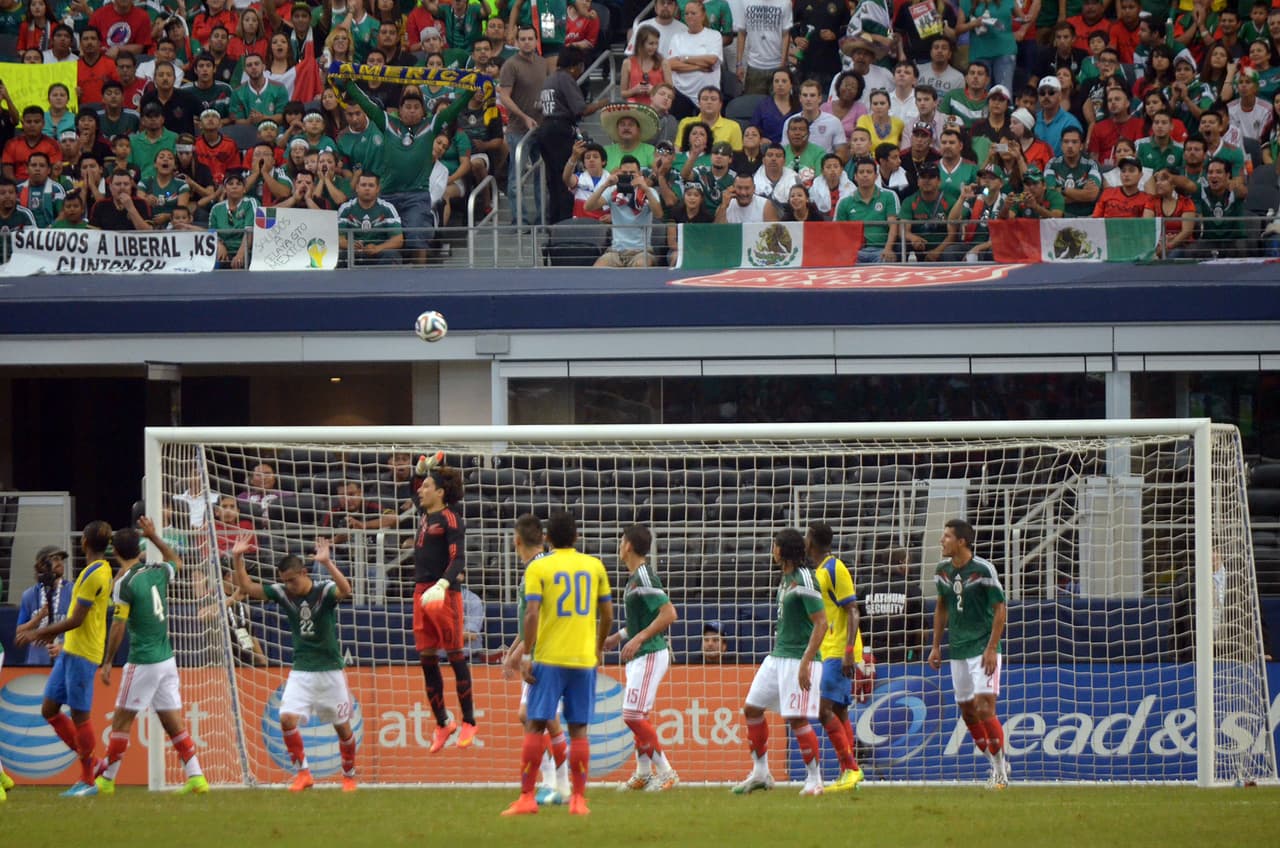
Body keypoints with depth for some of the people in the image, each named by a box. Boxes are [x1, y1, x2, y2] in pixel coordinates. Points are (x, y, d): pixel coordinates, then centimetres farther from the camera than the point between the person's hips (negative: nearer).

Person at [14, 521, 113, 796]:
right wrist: (50, 632, 22)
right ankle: (89, 761, 19)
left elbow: (76, 620, -19)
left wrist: (39, 633, -11)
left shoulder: (94, 575, -18)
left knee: (80, 715, -2)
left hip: (82, 654, -10)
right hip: (70, 650, 10)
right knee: (49, 709, 11)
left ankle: (88, 780, 6)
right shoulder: (101, 570, 13)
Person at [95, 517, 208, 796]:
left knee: (121, 721, 2)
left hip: (142, 663, -7)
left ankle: (107, 781, 7)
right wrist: (153, 536, 32)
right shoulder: (158, 573, 6)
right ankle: (195, 776, 1)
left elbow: (118, 627, -12)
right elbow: (176, 561, 31)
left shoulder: (124, 583, -13)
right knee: (173, 722, 8)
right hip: (167, 659, 7)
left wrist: (107, 663, -5)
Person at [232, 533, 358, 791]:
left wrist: (327, 563, -47)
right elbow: (248, 587, -1)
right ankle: (303, 773, -4)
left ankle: (349, 775, 26)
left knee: (342, 726, 7)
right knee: (287, 718, -16)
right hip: (301, 670, 3)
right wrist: (237, 558, -13)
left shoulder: (325, 590, -13)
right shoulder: (282, 593, -1)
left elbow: (345, 590, -35)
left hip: (330, 670, -3)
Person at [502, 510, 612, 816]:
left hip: (548, 658, -3)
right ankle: (578, 800, 3)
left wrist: (526, 656, -10)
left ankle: (527, 797, -4)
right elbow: (607, 614, 10)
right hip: (584, 659, 3)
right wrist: (599, 647, 25)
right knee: (579, 730, 6)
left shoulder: (538, 568, -3)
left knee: (535, 726, 0)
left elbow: (532, 614, -12)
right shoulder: (594, 566, 7)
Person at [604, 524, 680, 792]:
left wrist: (638, 639, -25)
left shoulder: (644, 577, -16)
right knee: (637, 717, 14)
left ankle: (665, 772, -9)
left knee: (633, 715, -13)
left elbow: (669, 614, -24)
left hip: (650, 655, -10)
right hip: (639, 657, 10)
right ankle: (644, 773, 23)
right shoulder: (635, 577, 14)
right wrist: (619, 637, 25)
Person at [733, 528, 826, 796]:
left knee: (797, 719, -10)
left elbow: (821, 623, -19)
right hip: (777, 656, 10)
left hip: (799, 658, -10)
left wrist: (805, 663, -23)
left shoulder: (804, 580, -15)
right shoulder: (785, 578, 13)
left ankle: (814, 780, 0)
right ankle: (760, 774, 18)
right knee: (752, 708, 9)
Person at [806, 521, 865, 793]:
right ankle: (849, 770, 9)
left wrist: (848, 651, -22)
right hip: (828, 653, 10)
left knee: (825, 709, -15)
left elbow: (853, 612, -15)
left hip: (839, 653, -10)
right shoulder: (819, 571, 16)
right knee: (839, 711, 8)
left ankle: (850, 768, -16)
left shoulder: (835, 569, -12)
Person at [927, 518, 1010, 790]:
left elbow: (1000, 609, -11)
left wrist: (992, 648, -16)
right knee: (967, 712, 7)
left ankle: (1000, 769, -3)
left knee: (984, 708, -14)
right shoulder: (943, 571, 6)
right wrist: (936, 646, 16)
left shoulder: (983, 570, -13)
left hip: (983, 649, -7)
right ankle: (997, 766, 20)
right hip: (957, 651, 7)